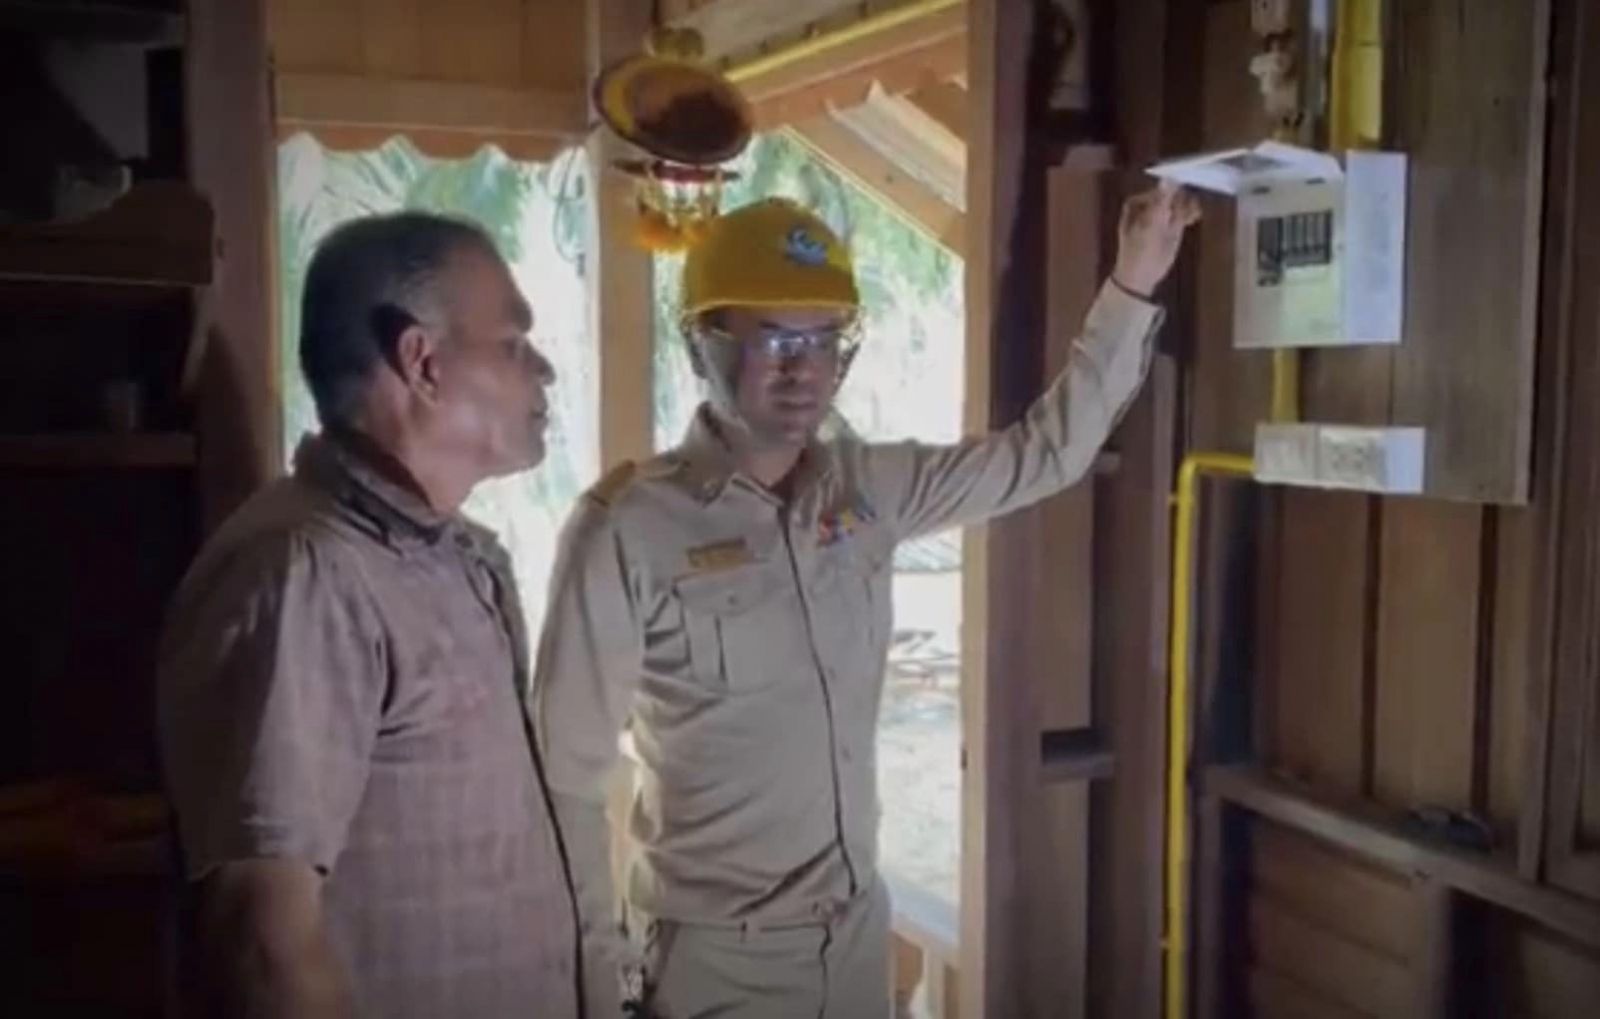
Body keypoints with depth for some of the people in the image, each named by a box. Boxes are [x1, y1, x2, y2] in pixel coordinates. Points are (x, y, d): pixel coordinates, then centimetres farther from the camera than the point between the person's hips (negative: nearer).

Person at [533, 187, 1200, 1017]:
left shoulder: (867, 489, 0)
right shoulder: (626, 530, -17)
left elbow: (1048, 450, 7)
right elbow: (565, 775, -13)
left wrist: (1133, 284, 0)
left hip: (857, 928, 6)